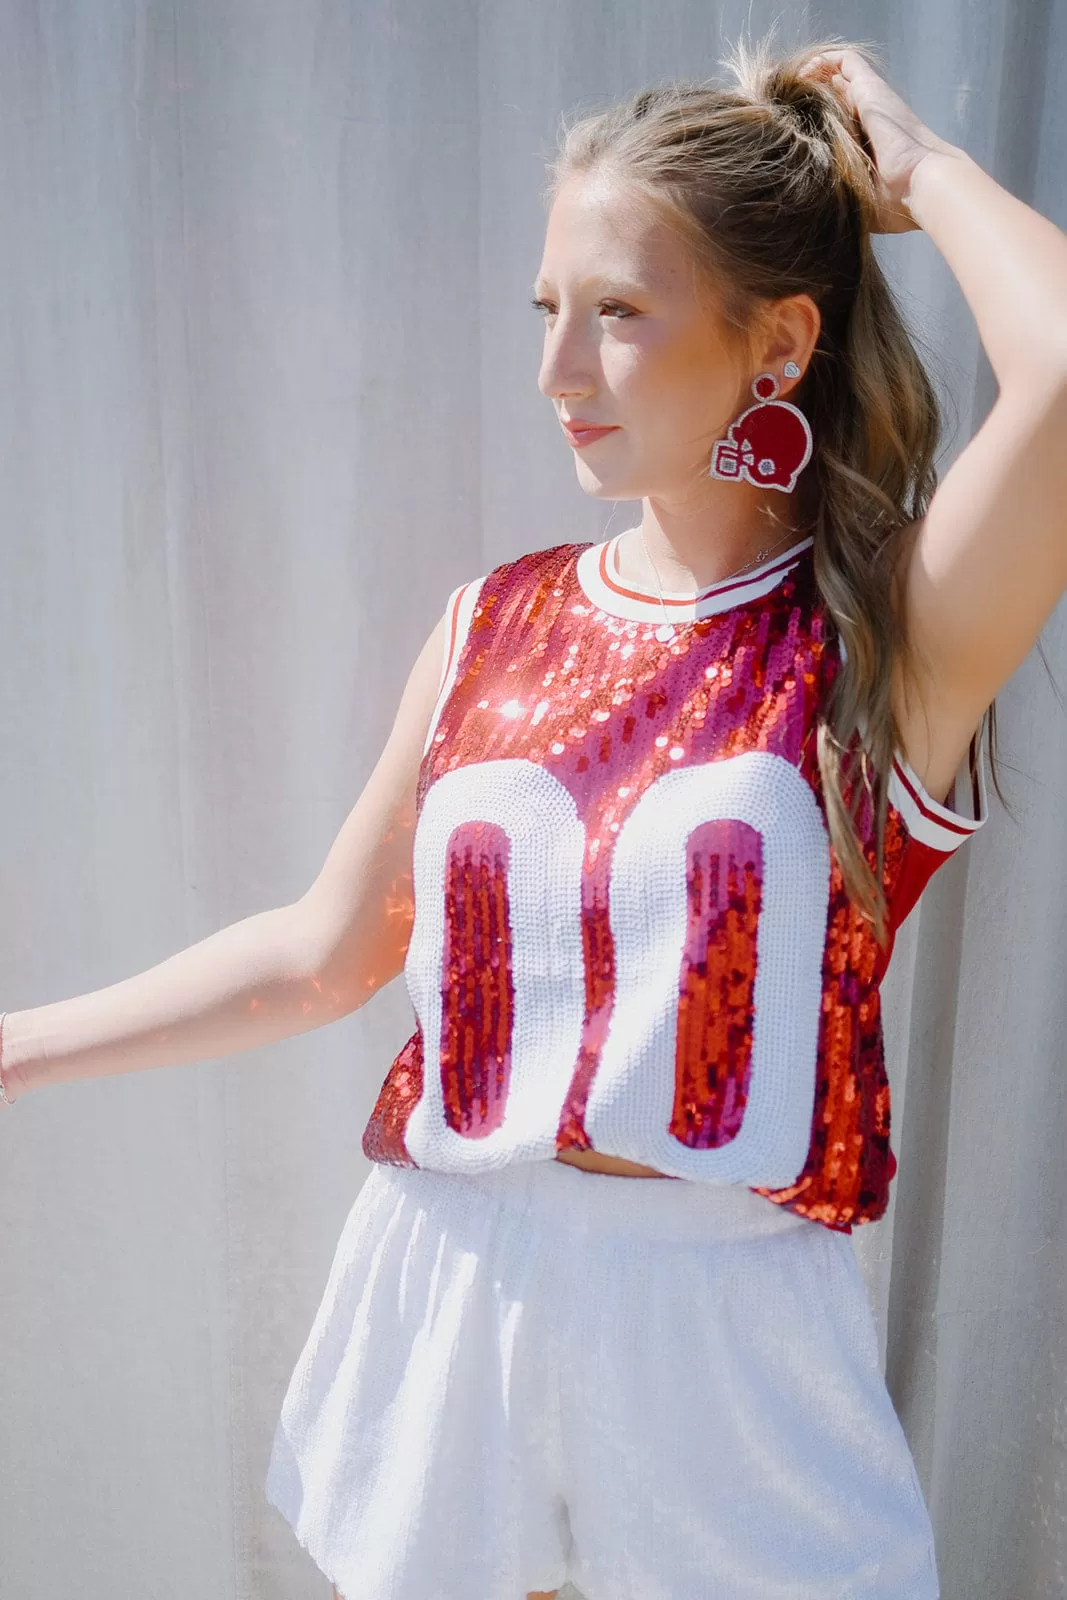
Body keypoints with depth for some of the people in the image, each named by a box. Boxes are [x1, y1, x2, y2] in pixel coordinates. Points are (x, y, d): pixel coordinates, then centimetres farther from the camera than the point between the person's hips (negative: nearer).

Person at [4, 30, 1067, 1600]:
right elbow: (325, 952, 5)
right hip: (444, 1285, 4)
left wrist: (918, 169, -12)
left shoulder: (891, 631, -11)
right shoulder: (493, 624, 0)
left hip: (730, 1324, -3)